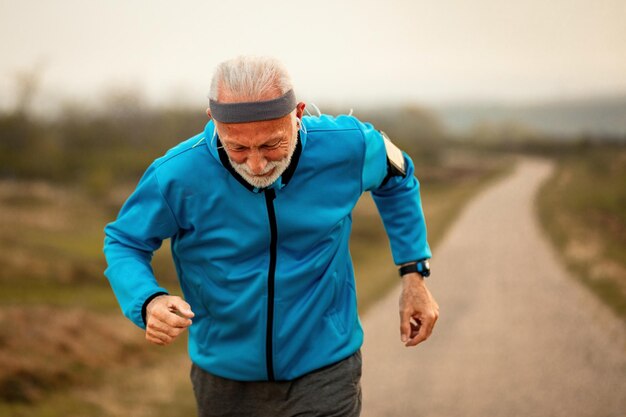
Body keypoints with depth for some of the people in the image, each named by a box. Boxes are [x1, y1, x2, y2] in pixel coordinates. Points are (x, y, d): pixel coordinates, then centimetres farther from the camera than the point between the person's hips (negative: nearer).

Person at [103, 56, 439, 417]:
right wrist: (148, 302, -26)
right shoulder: (176, 176, -22)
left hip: (323, 374, 0)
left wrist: (414, 272, 3)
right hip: (225, 380, 1)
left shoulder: (348, 146, -17)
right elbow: (123, 243, -5)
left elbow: (397, 179, 6)